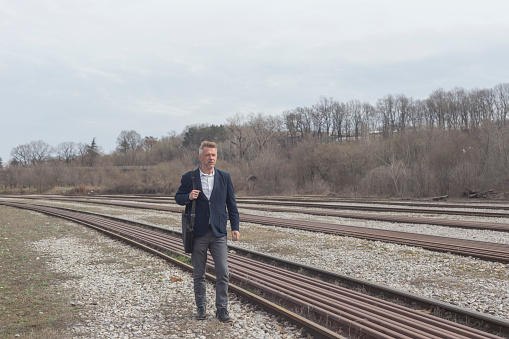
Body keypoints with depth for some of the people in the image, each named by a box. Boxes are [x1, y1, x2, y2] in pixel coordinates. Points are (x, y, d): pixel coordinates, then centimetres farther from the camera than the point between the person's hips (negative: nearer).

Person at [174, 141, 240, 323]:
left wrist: (235, 227, 3)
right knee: (198, 273, 8)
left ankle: (222, 309, 5)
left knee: (223, 272, -5)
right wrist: (188, 197, -13)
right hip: (198, 233, 0)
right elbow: (178, 197, 10)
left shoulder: (225, 177, 5)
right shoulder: (189, 178, 1)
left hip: (218, 233, 1)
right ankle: (201, 307, 21)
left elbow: (231, 204, 9)